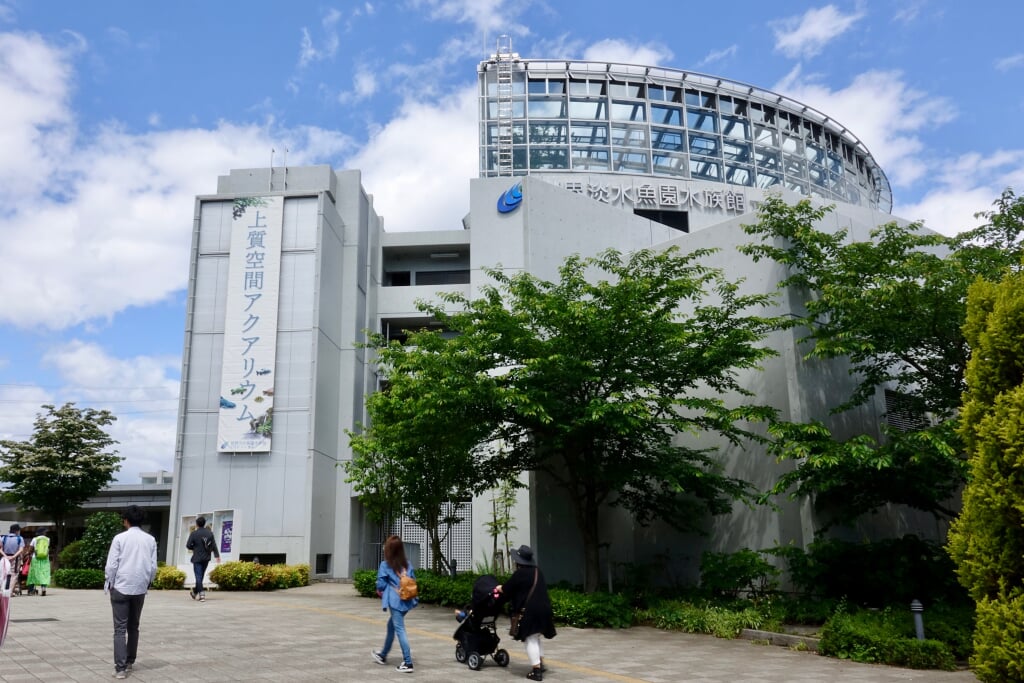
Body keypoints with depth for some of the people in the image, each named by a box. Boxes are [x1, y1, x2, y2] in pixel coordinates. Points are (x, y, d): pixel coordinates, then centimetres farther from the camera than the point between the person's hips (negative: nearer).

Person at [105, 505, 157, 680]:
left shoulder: (120, 538, -7)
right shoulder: (150, 540, 2)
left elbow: (112, 565, -8)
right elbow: (153, 567, 2)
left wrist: (109, 584, 5)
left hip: (121, 587, -3)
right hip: (140, 589, 3)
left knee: (120, 629, -1)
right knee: (133, 627, 17)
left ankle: (120, 668, -7)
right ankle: (129, 662, 27)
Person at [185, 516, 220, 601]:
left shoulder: (194, 533, -9)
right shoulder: (210, 533, 3)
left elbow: (188, 545, -8)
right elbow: (214, 545, 0)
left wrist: (194, 548, 12)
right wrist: (217, 555, -2)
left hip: (197, 558, -5)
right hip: (206, 558, 5)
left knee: (198, 576, -3)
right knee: (201, 576, 17)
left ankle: (201, 593, -15)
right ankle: (195, 592, 32)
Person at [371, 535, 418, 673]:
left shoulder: (385, 565, -7)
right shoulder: (407, 564, 8)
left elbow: (381, 585, -8)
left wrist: (381, 592, 12)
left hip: (395, 601, -7)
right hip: (407, 600, 7)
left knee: (400, 629, -3)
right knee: (391, 625, 24)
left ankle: (408, 663, -6)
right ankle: (383, 655, 41)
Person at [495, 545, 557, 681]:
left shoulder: (520, 573, -11)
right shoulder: (538, 571, 12)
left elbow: (506, 589, -2)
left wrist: (499, 588, 24)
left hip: (530, 610, -8)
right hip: (543, 608, 8)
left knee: (530, 640, -1)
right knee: (536, 638, 24)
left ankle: (536, 671, -3)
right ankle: (541, 664, 27)